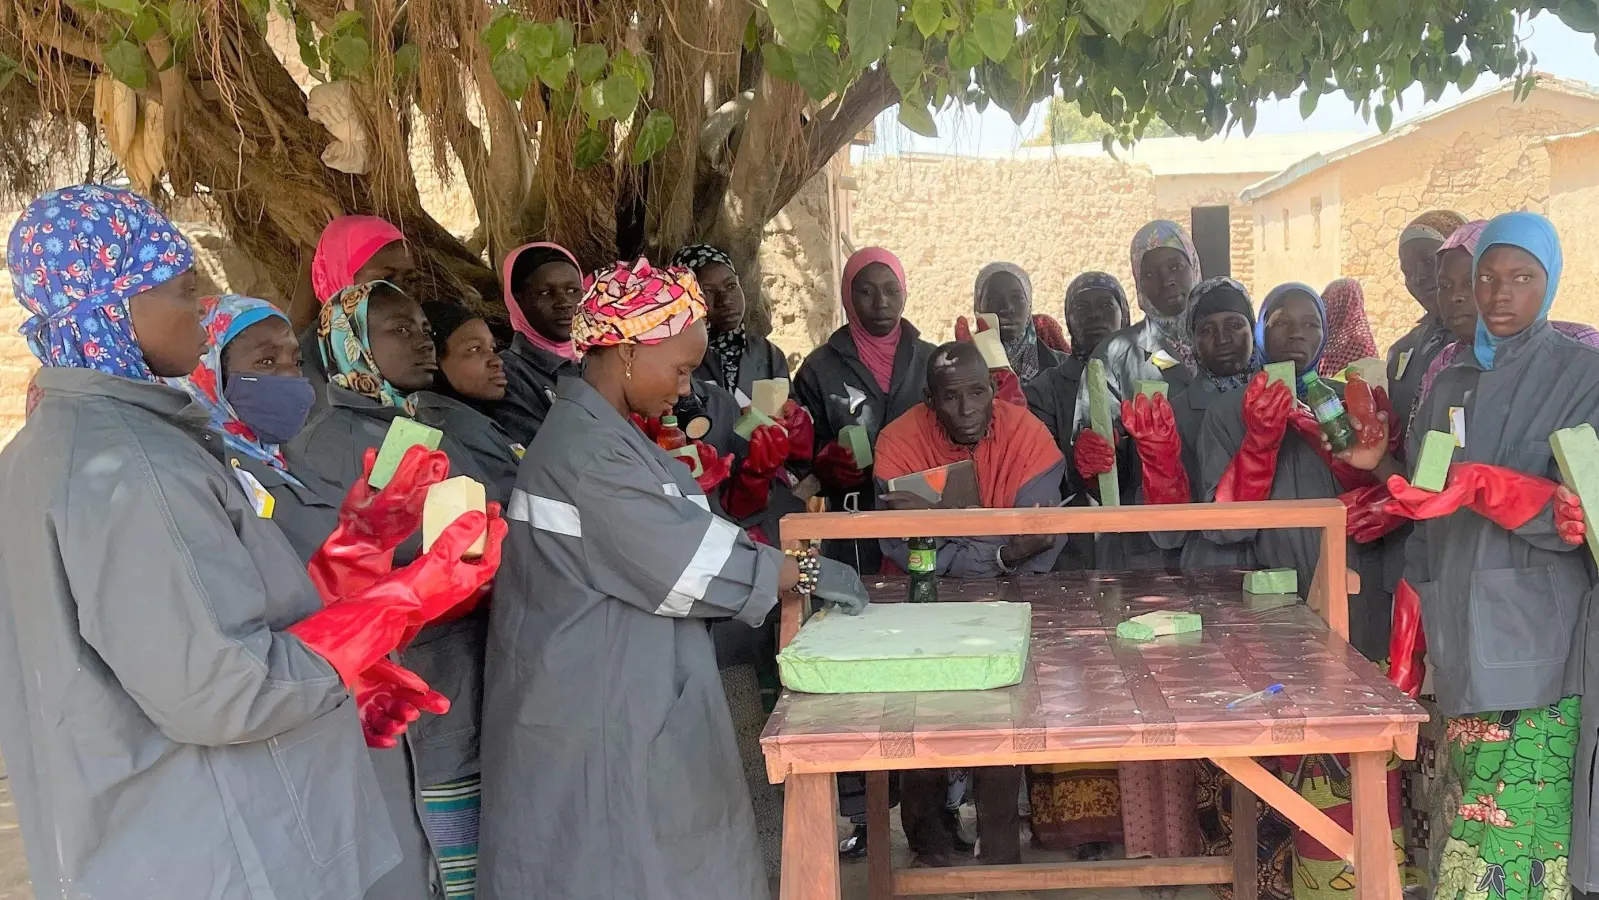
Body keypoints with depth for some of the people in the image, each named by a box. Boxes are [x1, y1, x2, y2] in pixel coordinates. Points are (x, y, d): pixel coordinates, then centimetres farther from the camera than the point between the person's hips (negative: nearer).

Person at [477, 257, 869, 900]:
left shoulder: (602, 434, 12)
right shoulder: (585, 450, -22)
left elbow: (678, 535, 12)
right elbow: (684, 560, -20)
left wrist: (788, 563, 4)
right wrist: (807, 573, -11)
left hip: (623, 695, 10)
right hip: (596, 710, -10)